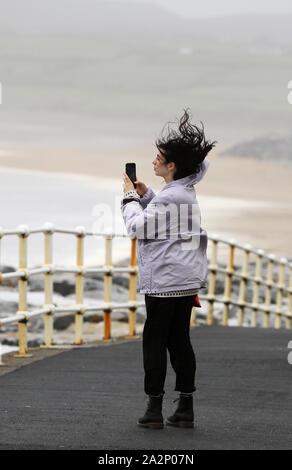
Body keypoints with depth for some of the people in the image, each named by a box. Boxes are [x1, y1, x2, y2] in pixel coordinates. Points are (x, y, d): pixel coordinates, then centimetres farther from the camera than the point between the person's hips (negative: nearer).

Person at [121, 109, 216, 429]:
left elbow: (138, 227, -16)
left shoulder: (170, 197, -18)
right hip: (187, 280, 9)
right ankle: (185, 408, 10)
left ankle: (154, 408, -1)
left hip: (164, 281, -9)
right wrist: (145, 195, 13)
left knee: (155, 342, -2)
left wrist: (130, 198, -3)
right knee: (180, 341, 10)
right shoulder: (186, 191, 12)